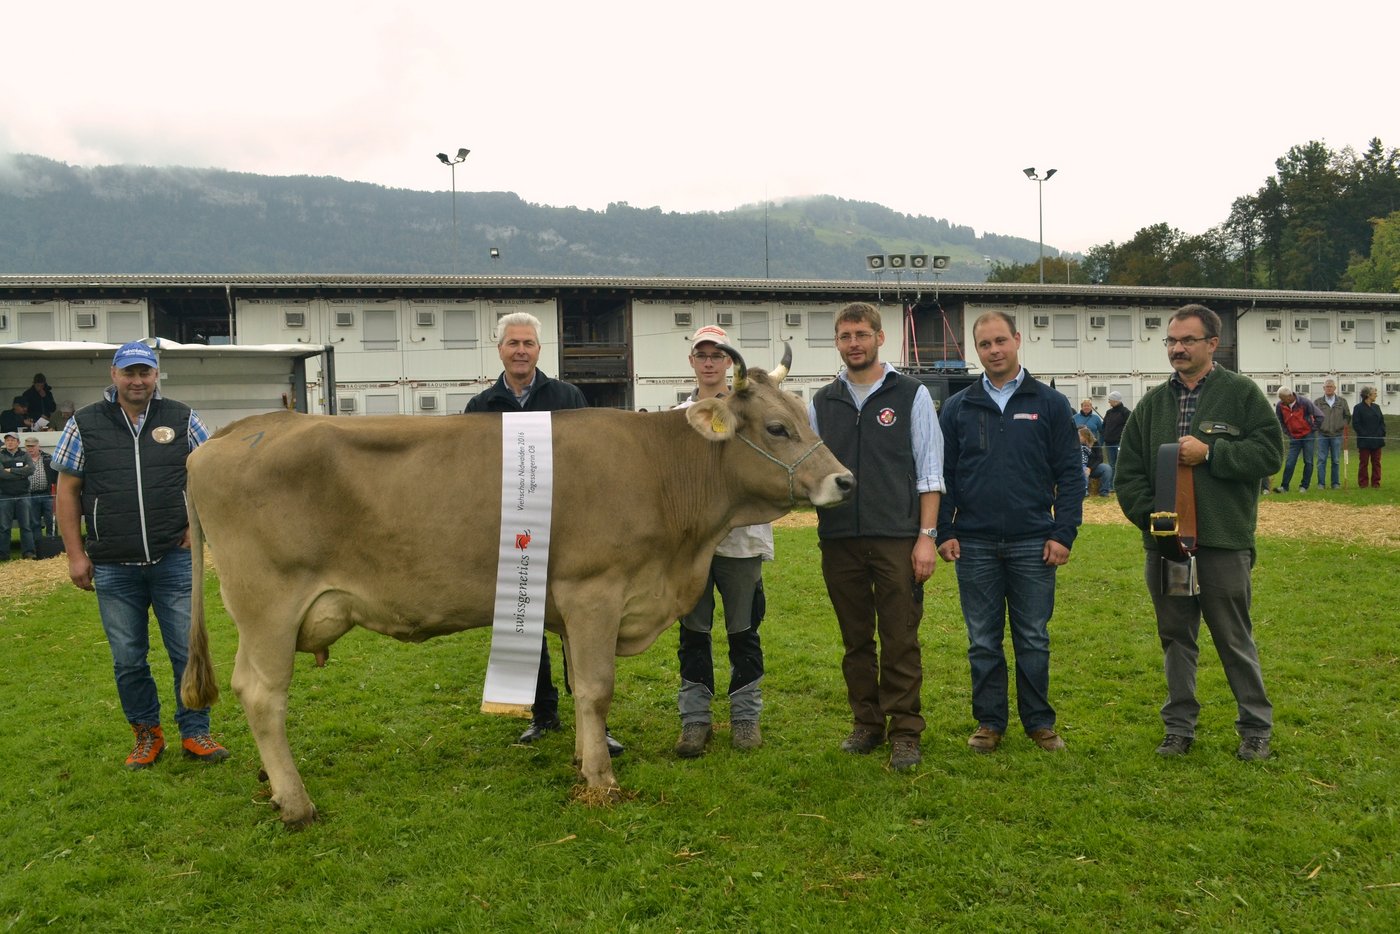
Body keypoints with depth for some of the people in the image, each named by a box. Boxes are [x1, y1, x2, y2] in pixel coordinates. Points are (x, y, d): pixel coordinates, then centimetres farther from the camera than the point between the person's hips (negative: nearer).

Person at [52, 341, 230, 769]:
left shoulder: (182, 419, 2)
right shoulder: (85, 425, 2)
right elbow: (68, 491, 5)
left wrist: (198, 525, -1)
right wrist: (75, 555, 0)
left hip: (174, 560, 0)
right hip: (113, 568, 1)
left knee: (188, 651, 3)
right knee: (128, 660, 10)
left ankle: (195, 733, 17)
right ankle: (147, 734, 27)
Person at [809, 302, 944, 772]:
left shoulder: (911, 395, 3)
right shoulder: (821, 402, 11)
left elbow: (929, 472, 0)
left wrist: (927, 535, -7)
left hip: (896, 539, -3)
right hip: (839, 540, 3)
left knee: (900, 641, 0)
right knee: (856, 640, 11)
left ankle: (905, 732, 11)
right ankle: (867, 724, 24)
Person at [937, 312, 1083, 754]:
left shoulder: (1049, 404, 3)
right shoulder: (957, 408, 7)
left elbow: (1070, 473, 2)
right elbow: (943, 474, 7)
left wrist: (1064, 533, -5)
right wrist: (944, 531, -1)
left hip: (1032, 544, -1)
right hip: (975, 545, 1)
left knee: (1033, 639, 7)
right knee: (983, 641, 8)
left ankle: (1039, 722, 21)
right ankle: (989, 722, 20)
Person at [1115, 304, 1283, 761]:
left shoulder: (1242, 393, -1)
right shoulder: (1153, 402, 10)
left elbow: (1270, 451, -8)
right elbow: (1128, 471, 9)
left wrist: (1210, 452, -17)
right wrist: (1149, 516, -4)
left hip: (1224, 542, -4)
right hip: (1164, 541, 4)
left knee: (1234, 638, 5)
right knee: (1176, 637, 12)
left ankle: (1256, 729, 22)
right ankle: (1179, 727, 23)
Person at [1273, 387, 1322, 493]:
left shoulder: (1304, 402, -17)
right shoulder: (1280, 406, -8)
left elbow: (1319, 416, -11)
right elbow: (1279, 421, 11)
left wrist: (1313, 429, -5)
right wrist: (1287, 432, 6)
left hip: (1308, 436, -3)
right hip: (1294, 437, 3)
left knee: (1308, 462, 1)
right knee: (1290, 463, -3)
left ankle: (1304, 486, 8)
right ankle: (1284, 486, 0)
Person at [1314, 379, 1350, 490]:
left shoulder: (1342, 401, 9)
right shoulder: (1318, 402, 6)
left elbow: (1348, 416, 14)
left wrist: (1344, 425, 1)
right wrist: (1316, 426, -2)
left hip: (1336, 435, 1)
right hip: (1322, 435, -1)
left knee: (1336, 460, 5)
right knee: (1321, 460, -2)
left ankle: (1336, 483, 11)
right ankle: (1321, 483, 2)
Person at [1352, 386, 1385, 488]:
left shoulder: (1376, 407, 12)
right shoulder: (1358, 408, -5)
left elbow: (1382, 421, 13)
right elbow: (1355, 424, -9)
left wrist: (1382, 433, -1)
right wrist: (1364, 434, -15)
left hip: (1377, 441, 5)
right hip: (1364, 441, -5)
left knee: (1376, 462, 7)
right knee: (1364, 463, 1)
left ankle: (1375, 483, 12)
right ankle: (1363, 484, 8)